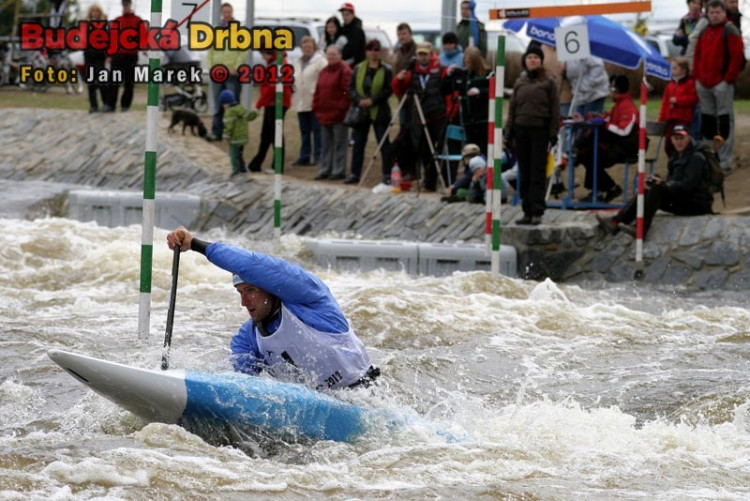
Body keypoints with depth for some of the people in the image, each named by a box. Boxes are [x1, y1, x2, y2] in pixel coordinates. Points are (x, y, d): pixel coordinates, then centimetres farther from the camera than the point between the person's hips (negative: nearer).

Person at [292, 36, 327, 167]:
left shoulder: (320, 61, -5)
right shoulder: (297, 62, 18)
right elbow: (294, 79, 22)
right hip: (301, 102, 7)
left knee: (317, 131, -4)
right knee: (304, 132, 11)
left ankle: (318, 156, -1)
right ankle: (304, 156, 16)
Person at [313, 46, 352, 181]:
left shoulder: (344, 71, -8)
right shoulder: (323, 72, 16)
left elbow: (348, 91, -14)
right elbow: (318, 91, 19)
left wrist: (342, 107, -17)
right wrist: (316, 106, 9)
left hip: (338, 115, -8)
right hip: (324, 114, 8)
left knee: (339, 143, -2)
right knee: (326, 144, 13)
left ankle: (339, 171, 1)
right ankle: (325, 170, 18)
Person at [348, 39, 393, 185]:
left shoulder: (386, 70, -2)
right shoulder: (358, 68, 9)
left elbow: (389, 90, -7)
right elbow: (351, 87, 7)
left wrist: (372, 100, -16)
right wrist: (359, 100, -11)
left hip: (379, 112, -4)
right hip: (361, 111, 4)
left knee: (384, 144, -2)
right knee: (358, 144, 7)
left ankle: (387, 175, 2)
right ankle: (355, 174, 13)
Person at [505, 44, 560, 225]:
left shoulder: (548, 82, 1)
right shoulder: (520, 82, 12)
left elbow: (555, 110, -1)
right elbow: (512, 108, 15)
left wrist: (552, 135, -8)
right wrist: (510, 133, 9)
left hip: (540, 130, -4)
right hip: (521, 130, 4)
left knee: (538, 174, -5)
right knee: (524, 174, 6)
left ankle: (537, 212, -5)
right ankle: (527, 212, 10)